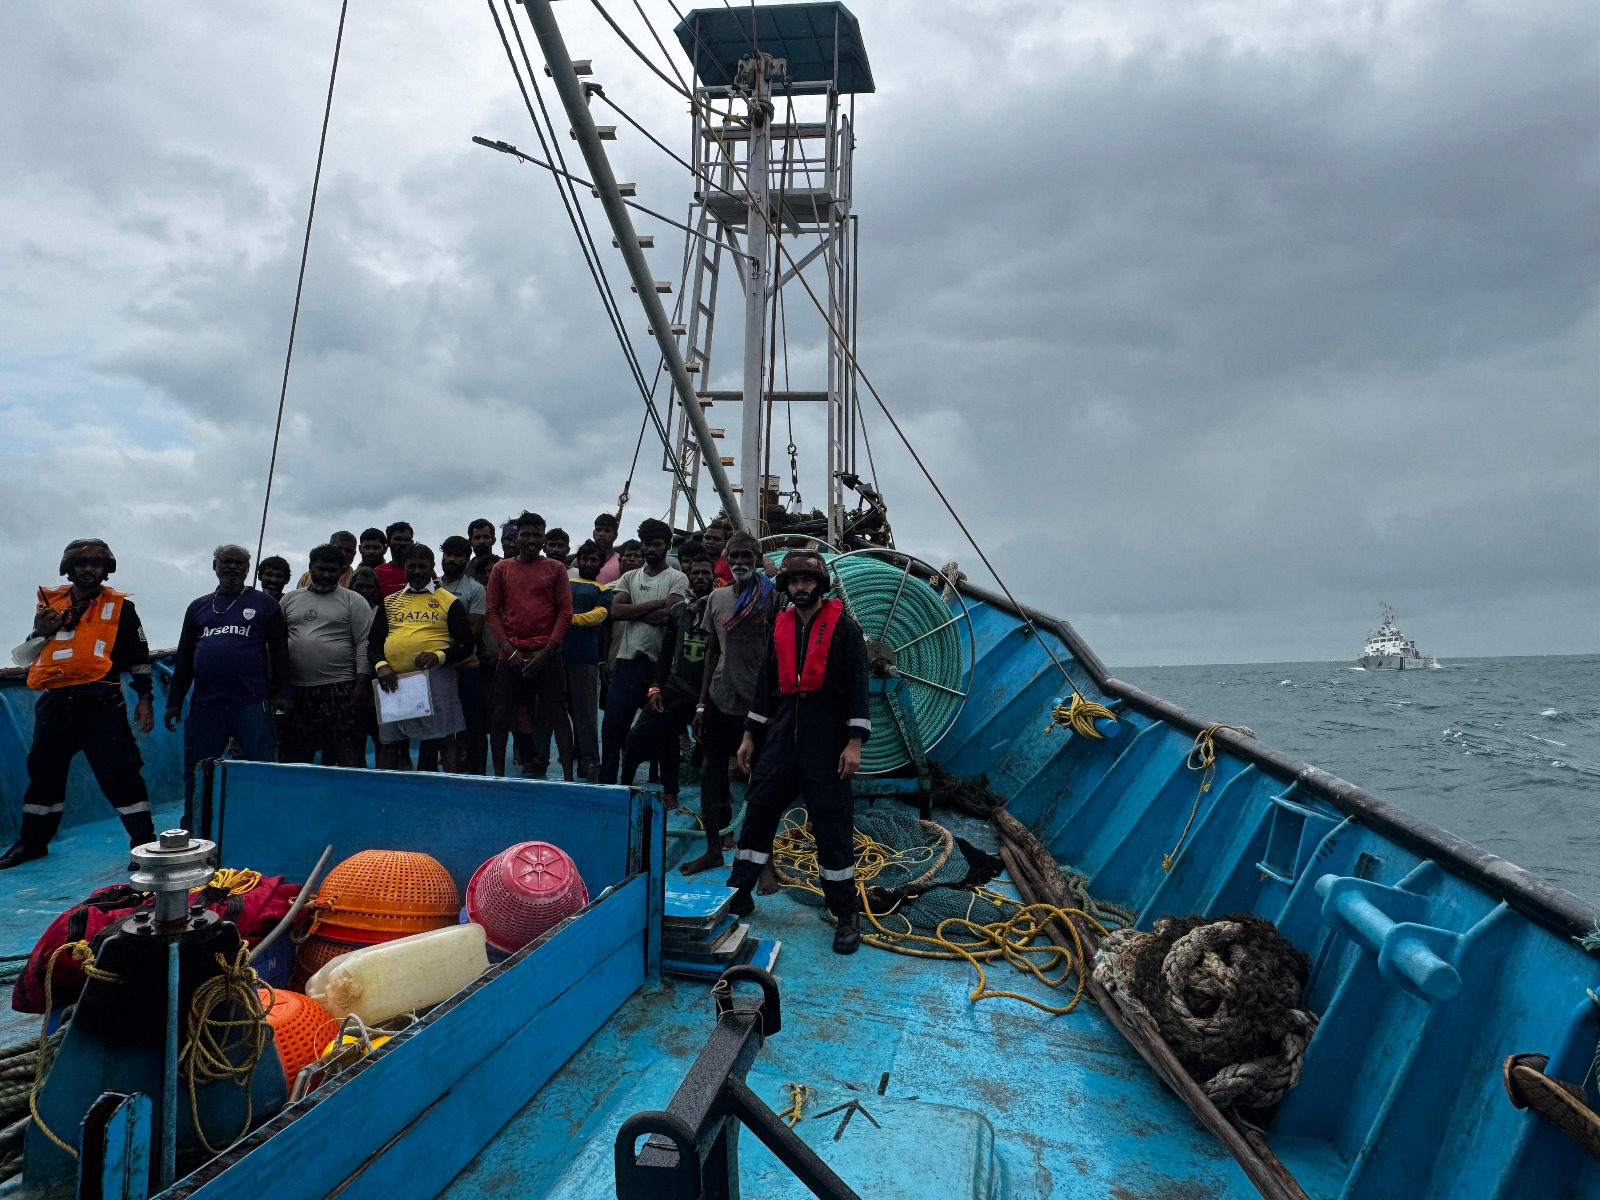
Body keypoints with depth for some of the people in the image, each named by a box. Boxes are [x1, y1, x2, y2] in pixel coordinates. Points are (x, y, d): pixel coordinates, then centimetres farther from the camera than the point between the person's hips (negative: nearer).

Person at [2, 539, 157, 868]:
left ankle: (144, 840, -2)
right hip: (54, 704, 4)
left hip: (100, 703, -4)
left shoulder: (120, 606, 4)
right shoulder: (49, 603, 12)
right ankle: (32, 841, 29)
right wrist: (40, 632, -3)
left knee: (120, 772, -6)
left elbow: (139, 658, 7)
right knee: (44, 772, 14)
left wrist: (144, 699, 2)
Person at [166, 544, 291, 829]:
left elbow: (279, 651, 3)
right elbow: (184, 658, 19)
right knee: (196, 773, 9)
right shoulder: (198, 607, 18)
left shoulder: (264, 604, 8)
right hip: (205, 704, 4)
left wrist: (284, 691, -6)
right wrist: (174, 700, 13)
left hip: (251, 702, -4)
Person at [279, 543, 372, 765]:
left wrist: (361, 685, -10)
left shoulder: (353, 601, 4)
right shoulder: (290, 599, 15)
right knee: (293, 757, 8)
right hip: (295, 691, 4)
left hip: (340, 689, -4)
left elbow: (365, 644, -2)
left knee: (347, 755, -7)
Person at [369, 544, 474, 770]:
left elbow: (466, 644, 2)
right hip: (393, 682, 4)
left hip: (435, 679, -4)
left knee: (444, 740, -4)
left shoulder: (449, 602, 6)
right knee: (388, 743, 10)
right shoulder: (389, 602, 16)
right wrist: (380, 666, -6)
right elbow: (373, 643, 15)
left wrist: (439, 656, -17)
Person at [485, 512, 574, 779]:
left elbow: (565, 612, 1)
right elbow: (493, 612, 5)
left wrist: (546, 651, -8)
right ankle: (499, 774, 13)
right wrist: (509, 650, -6)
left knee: (558, 715, -3)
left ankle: (568, 776, 0)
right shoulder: (501, 569, 9)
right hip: (510, 655, 2)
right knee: (499, 715, 2)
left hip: (547, 655, -2)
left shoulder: (555, 569, 6)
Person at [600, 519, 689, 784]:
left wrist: (632, 610, -5)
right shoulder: (630, 578, 14)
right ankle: (607, 780, 9)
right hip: (628, 660, 3)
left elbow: (666, 616, -14)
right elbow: (615, 611, -2)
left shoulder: (677, 579, 1)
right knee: (614, 721, -1)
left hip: (660, 662, -3)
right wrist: (653, 604, -9)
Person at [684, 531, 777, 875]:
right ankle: (714, 849, 17)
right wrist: (702, 702, 11)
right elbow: (713, 651, 14)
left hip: (758, 701, -5)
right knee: (711, 769, 5)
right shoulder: (717, 598, 10)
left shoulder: (772, 598, -5)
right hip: (721, 698, 5)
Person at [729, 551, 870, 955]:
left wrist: (854, 743, -15)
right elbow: (767, 683, 18)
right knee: (758, 808, 5)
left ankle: (846, 915, 10)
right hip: (783, 729, 5)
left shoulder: (843, 627, -3)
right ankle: (738, 894, 18)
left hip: (827, 734, -5)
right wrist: (750, 735, 16)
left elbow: (858, 686, -8)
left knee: (832, 821, -1)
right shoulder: (780, 627, 13)